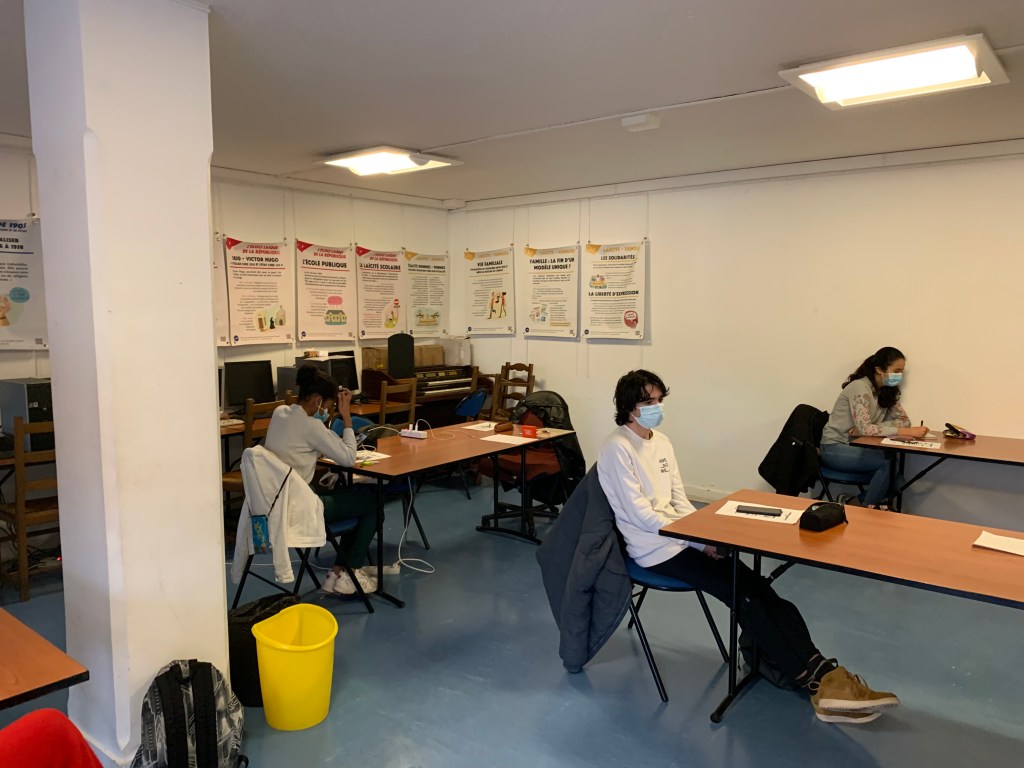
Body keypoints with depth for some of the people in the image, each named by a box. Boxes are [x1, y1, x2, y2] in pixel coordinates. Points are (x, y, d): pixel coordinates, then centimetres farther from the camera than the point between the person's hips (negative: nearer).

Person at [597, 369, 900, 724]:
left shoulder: (660, 441, 12)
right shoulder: (617, 448, -14)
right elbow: (642, 516, -17)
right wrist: (699, 539, -15)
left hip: (680, 537, 7)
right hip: (655, 549, -7)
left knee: (758, 588, -13)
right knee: (745, 596, -19)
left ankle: (823, 675, -19)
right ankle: (818, 680, -15)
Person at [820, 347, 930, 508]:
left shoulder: (887, 391, 6)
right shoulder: (860, 388, -19)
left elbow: (904, 420, 0)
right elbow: (865, 429, -28)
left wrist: (869, 429, -18)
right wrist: (907, 432, -33)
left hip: (855, 446, 8)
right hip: (835, 448, -7)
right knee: (888, 462, -24)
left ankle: (858, 500, -4)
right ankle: (866, 509, -8)